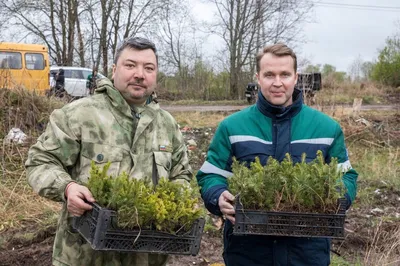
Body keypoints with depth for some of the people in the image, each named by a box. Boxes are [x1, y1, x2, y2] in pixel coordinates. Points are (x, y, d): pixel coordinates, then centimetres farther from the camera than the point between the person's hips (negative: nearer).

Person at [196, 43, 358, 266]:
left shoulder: (327, 128, 5)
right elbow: (210, 175, 3)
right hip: (246, 248, 0)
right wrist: (220, 198, -19)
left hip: (307, 248, 1)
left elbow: (346, 176, 10)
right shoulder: (232, 127, 2)